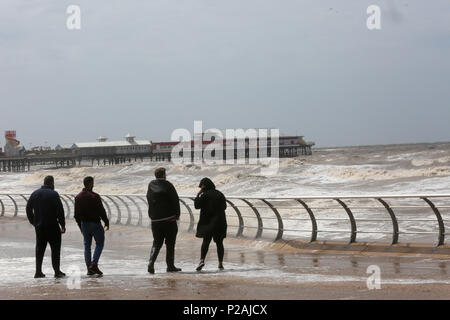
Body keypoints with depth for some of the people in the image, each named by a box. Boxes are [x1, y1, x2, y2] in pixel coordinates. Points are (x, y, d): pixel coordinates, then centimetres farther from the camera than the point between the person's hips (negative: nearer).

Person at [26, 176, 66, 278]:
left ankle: (38, 271, 8)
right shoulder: (53, 194, -9)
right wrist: (63, 224, -6)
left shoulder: (35, 194, 9)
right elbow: (60, 211, -13)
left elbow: (28, 209, 11)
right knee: (55, 248, 1)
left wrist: (33, 222, 17)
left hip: (39, 226, 5)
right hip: (52, 226, -5)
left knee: (40, 249, 11)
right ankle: (57, 271, -3)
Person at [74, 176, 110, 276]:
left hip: (84, 224, 6)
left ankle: (89, 268, 9)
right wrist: (107, 223, -4)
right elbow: (101, 211, -15)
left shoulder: (78, 197, 4)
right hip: (95, 223, -5)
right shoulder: (95, 196, -15)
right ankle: (94, 264, -7)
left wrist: (80, 226, 17)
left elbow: (76, 214, 8)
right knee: (99, 244, 7)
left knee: (87, 245, 11)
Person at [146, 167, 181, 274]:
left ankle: (151, 263, -7)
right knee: (170, 243, 6)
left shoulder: (150, 186, 6)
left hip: (155, 220, 4)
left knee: (157, 242, 12)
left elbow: (149, 200, 11)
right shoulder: (168, 185, -9)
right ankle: (170, 266, 7)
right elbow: (175, 201, -9)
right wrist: (177, 215, 0)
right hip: (169, 219, -4)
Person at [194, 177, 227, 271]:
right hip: (220, 222, 4)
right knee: (219, 243, 10)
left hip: (208, 222, -4)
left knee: (206, 241, 0)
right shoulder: (220, 194, 7)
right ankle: (220, 263, 11)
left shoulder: (205, 195, -11)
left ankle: (202, 260, -18)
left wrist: (198, 195, -2)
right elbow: (224, 207, 16)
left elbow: (197, 205, -9)